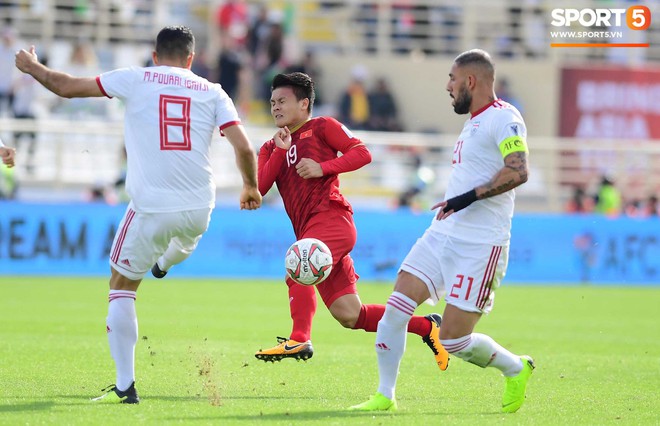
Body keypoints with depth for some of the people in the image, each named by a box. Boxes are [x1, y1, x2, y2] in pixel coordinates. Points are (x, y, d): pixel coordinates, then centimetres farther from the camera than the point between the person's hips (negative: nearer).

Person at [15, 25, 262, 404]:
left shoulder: (136, 80, 1)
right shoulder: (212, 92, 4)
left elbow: (67, 87, 5)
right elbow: (244, 148, -2)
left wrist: (33, 68, 25)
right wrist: (251, 187, 18)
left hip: (150, 210, -2)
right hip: (199, 209, 2)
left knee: (122, 286, 12)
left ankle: (125, 384, 6)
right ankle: (165, 262, 72)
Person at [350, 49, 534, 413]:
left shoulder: (504, 118, -13)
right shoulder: (474, 121, 17)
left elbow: (518, 171, -26)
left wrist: (470, 197, -29)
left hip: (479, 246, -9)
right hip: (442, 234, 9)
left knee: (453, 340, -7)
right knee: (396, 307, -5)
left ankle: (516, 369, 19)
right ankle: (384, 396, 3)